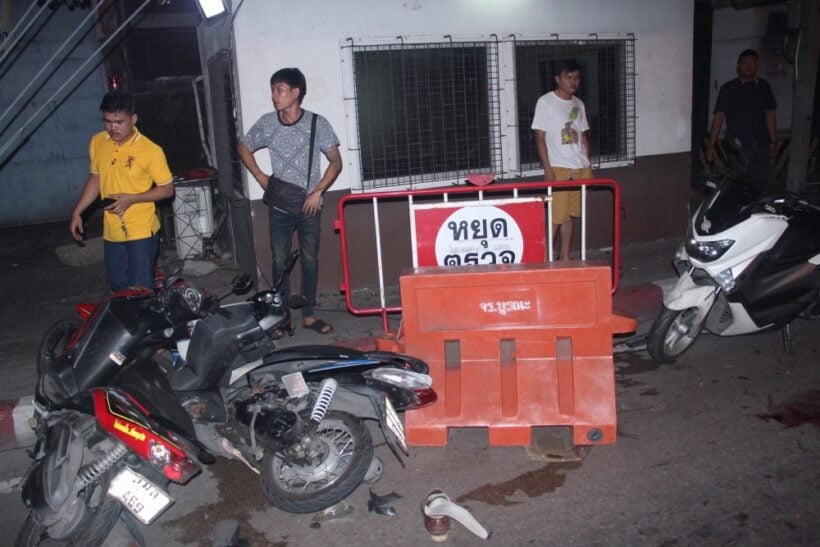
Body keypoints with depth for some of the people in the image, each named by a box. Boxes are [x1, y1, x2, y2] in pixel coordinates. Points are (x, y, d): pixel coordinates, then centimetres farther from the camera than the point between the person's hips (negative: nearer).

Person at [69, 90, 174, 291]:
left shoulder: (150, 150, -16)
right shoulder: (97, 142, 2)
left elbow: (167, 189, -10)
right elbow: (95, 179, 14)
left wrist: (131, 199, -21)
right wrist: (77, 212, 10)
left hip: (140, 231, -6)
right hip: (111, 231, 6)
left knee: (141, 288, -2)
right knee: (118, 287, 17)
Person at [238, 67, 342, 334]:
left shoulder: (317, 123, -8)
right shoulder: (266, 123, -2)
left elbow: (336, 162, -4)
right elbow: (243, 147, 15)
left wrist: (318, 192, -14)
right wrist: (260, 176, 3)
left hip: (309, 206, -1)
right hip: (279, 207, 2)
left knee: (310, 261, 6)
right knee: (279, 262, 7)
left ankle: (308, 314, 17)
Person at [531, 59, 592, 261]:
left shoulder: (579, 104, 14)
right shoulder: (545, 102, -4)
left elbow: (583, 136, 18)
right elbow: (540, 138, -6)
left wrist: (588, 165, 12)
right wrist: (547, 169, -12)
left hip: (580, 168, 6)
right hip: (558, 168, -5)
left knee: (569, 215, 9)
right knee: (556, 217, -8)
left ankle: (564, 259, 17)